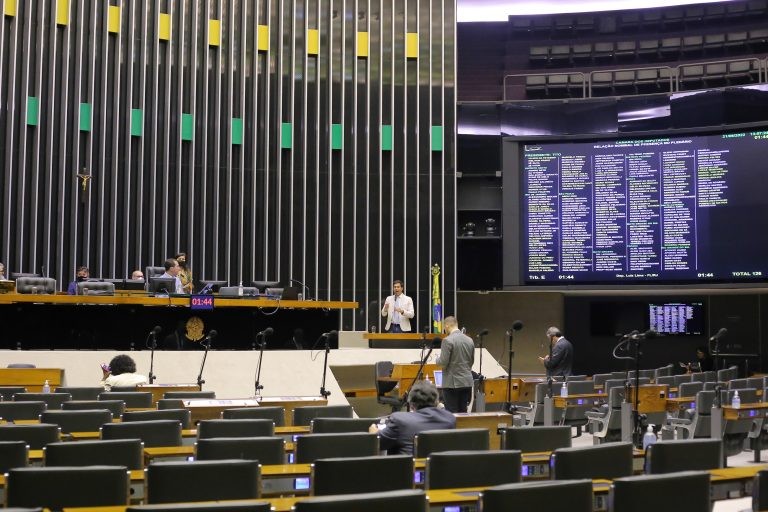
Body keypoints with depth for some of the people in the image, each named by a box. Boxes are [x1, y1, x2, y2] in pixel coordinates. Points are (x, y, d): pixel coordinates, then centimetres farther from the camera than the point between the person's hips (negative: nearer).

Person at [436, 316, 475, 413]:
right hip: (467, 382, 6)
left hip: (452, 383, -6)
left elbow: (443, 362, -14)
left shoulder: (447, 340, -13)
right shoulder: (470, 340, 7)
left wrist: (438, 358, 6)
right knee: (463, 413, 10)